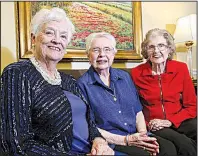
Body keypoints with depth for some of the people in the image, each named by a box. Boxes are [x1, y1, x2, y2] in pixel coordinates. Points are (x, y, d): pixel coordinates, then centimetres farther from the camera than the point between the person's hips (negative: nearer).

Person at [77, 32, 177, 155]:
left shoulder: (125, 76, 13)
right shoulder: (83, 85, -5)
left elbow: (138, 112, 14)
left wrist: (143, 135, -5)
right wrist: (126, 140, -14)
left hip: (136, 136, 6)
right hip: (110, 143, -5)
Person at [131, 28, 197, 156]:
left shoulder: (181, 68, 2)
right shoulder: (136, 73, -3)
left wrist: (170, 121, -11)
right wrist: (146, 124, -10)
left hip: (179, 121, 3)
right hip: (153, 126, -2)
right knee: (185, 144, -30)